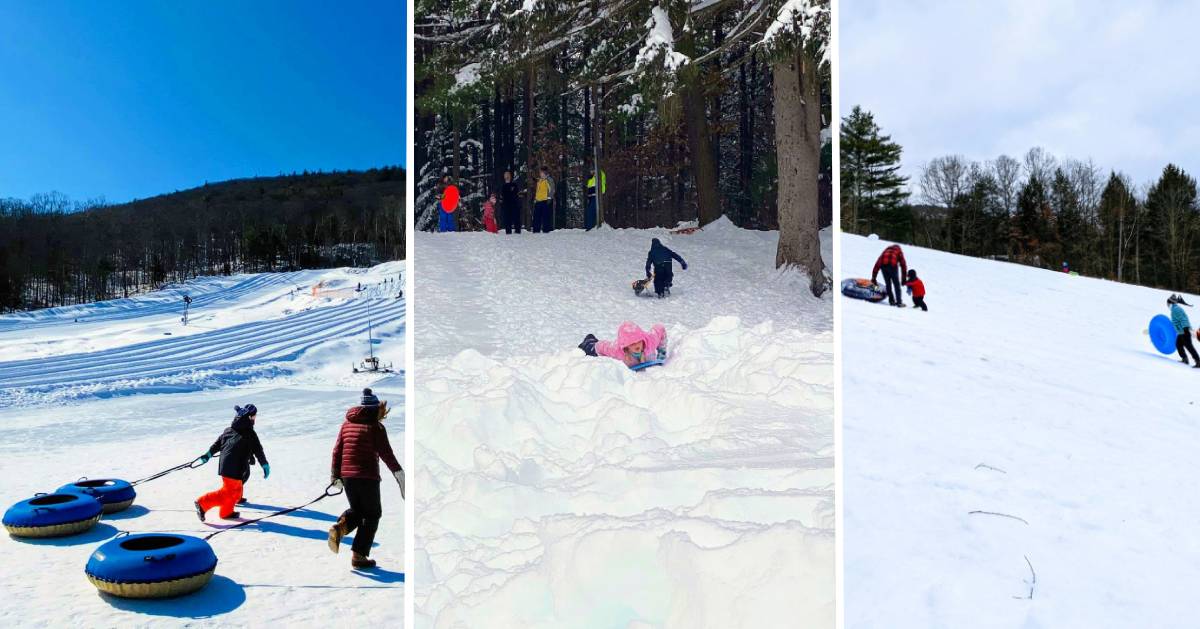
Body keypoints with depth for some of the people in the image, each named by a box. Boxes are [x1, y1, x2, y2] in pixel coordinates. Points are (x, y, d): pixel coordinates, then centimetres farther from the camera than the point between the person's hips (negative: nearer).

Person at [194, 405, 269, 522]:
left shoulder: (230, 429, 13)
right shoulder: (249, 433, -10)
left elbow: (217, 442, 18)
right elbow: (258, 450, -7)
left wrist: (208, 455, 27)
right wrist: (266, 466, -2)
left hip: (224, 465, 9)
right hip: (234, 468, -9)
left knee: (236, 490, 18)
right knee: (227, 492, -3)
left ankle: (226, 512, 23)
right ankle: (203, 503, -8)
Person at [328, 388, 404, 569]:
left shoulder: (347, 424, 11)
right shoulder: (376, 426, -7)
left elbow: (337, 450, 11)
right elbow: (385, 453, -14)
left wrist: (335, 475, 16)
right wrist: (398, 473, -12)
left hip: (347, 476, 6)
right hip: (368, 477, -6)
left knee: (356, 510, 23)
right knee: (372, 514, 9)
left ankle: (340, 527, -9)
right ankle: (359, 555, 4)